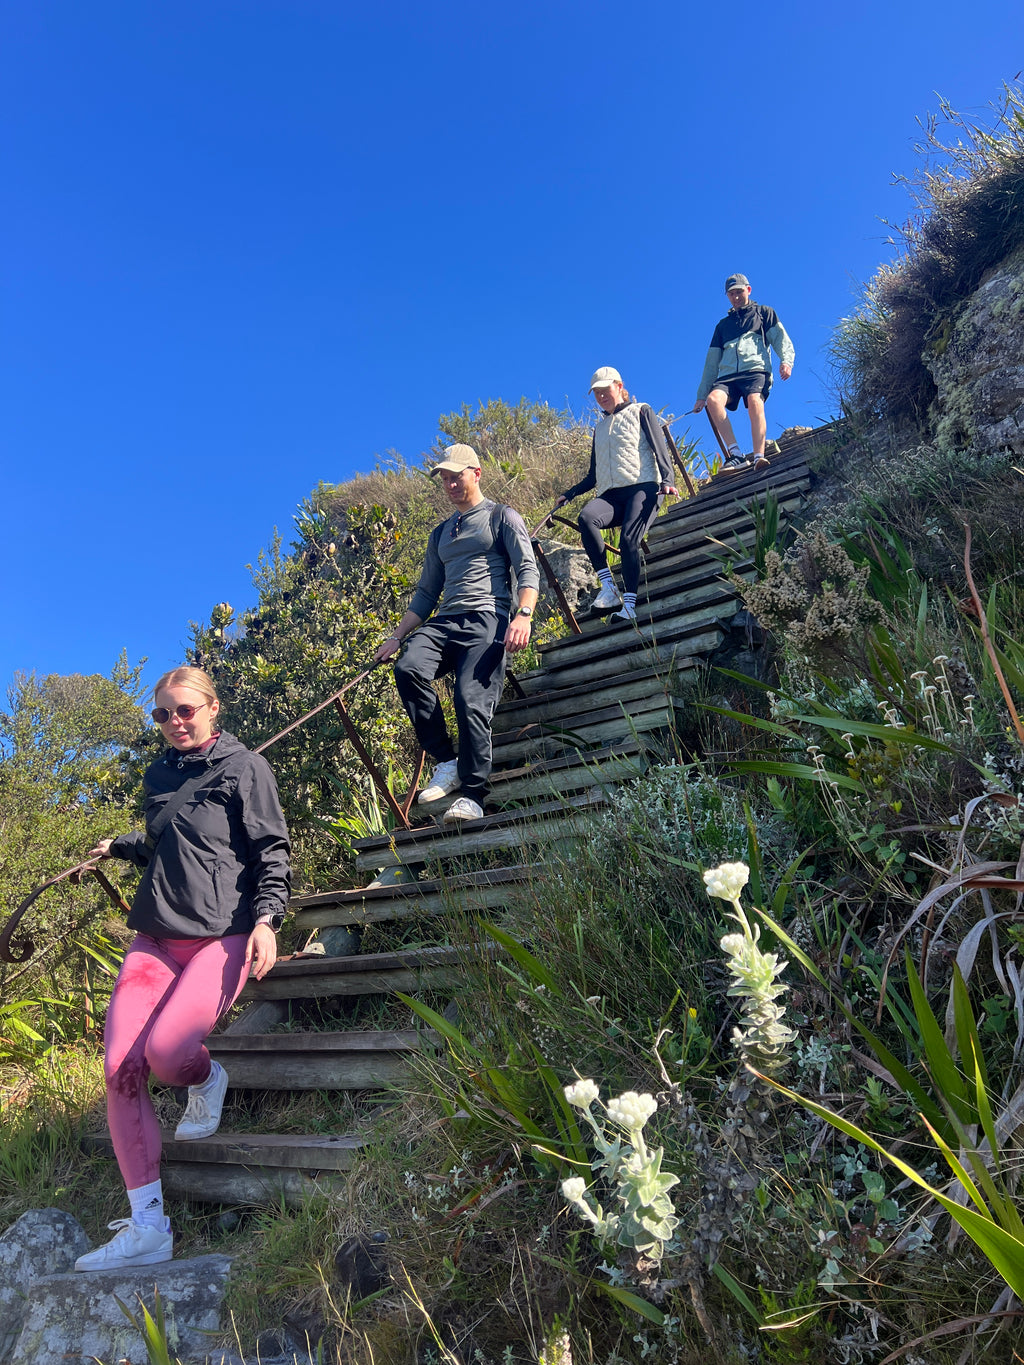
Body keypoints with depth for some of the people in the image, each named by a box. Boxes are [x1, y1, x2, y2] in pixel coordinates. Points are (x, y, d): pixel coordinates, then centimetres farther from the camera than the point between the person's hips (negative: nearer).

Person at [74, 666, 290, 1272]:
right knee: (120, 1067, -8)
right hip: (155, 936, 6)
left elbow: (272, 851, -6)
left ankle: (208, 1079, 15)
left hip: (223, 934, -6)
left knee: (166, 1051, -24)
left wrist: (267, 918, -16)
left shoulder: (245, 768, -1)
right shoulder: (159, 775, 18)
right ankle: (147, 1227, 4)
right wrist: (119, 846, 36)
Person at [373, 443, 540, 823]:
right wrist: (396, 636, 17)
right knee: (408, 668, -26)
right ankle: (447, 762, -16)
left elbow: (528, 570, 0)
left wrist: (523, 615, -19)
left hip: (487, 620, -5)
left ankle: (472, 795, -17)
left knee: (471, 700, -24)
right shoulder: (440, 534, 30)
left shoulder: (502, 517, 13)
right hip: (444, 621, 5)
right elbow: (426, 593, 28)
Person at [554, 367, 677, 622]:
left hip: (642, 487, -4)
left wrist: (667, 481, -15)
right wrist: (568, 494, 21)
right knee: (586, 517, -30)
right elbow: (593, 476, 32)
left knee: (629, 538, -29)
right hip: (610, 494, 4)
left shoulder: (640, 412, 15)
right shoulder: (599, 428, 30)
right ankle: (607, 586, -33)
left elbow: (660, 449, 3)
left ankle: (629, 604, -31)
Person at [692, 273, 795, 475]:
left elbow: (780, 338, 10)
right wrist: (701, 395, 19)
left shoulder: (764, 312, 24)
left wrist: (786, 360, -13)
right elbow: (712, 362, 28)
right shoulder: (723, 325, 31)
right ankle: (736, 454, -38)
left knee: (755, 402, -34)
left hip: (756, 369, -2)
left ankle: (758, 456, -46)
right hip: (728, 375, 3)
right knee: (713, 399, -31)